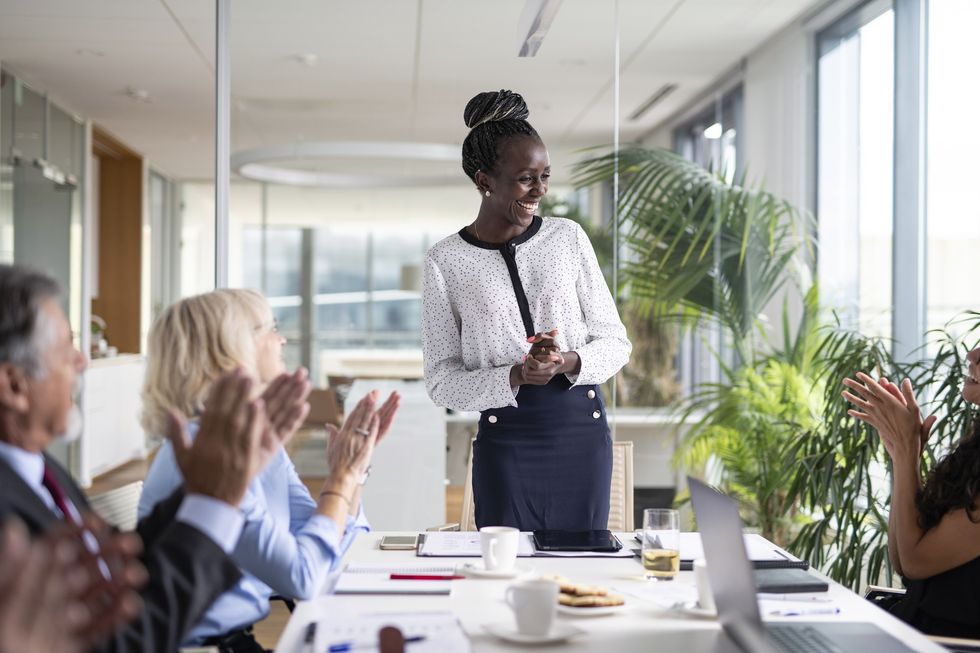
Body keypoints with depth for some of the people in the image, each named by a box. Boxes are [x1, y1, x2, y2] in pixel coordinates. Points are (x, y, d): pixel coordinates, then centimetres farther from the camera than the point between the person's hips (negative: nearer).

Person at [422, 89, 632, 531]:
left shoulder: (568, 238, 5)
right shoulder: (445, 262, -2)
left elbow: (615, 342, 7)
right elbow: (441, 382, -3)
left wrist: (567, 362, -13)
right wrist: (516, 376, -18)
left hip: (583, 432, 2)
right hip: (505, 441, -2)